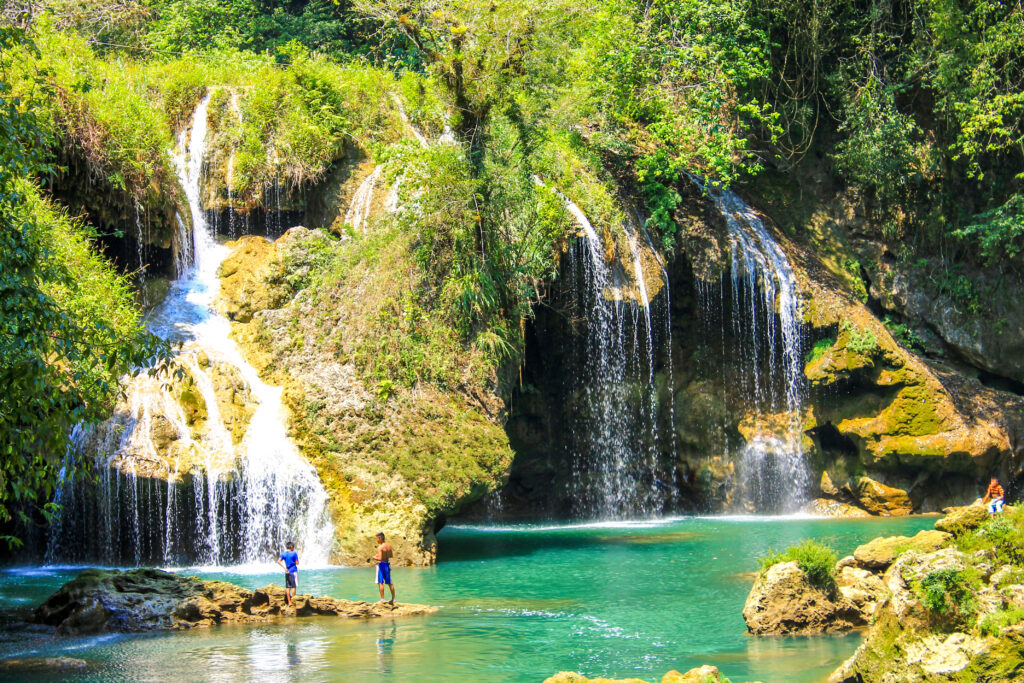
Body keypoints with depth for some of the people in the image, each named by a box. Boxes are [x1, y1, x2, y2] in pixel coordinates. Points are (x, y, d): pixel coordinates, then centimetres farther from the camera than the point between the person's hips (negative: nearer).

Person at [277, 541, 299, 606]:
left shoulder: (283, 554, 6)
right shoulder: (294, 553, -6)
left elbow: (279, 561, -8)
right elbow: (297, 563, -6)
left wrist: (285, 568, -8)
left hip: (287, 572, 4)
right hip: (293, 571, -4)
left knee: (288, 587, 5)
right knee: (293, 586, 1)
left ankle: (289, 602, 5)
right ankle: (292, 599, -9)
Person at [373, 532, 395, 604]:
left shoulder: (380, 547, -19)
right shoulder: (389, 545, 5)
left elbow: (380, 558, -23)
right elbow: (391, 555, 15)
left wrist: (375, 558, -5)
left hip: (381, 564, -7)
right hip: (387, 564, 7)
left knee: (380, 582, -2)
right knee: (389, 582, 15)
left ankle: (382, 599, -4)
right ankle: (393, 598, 20)